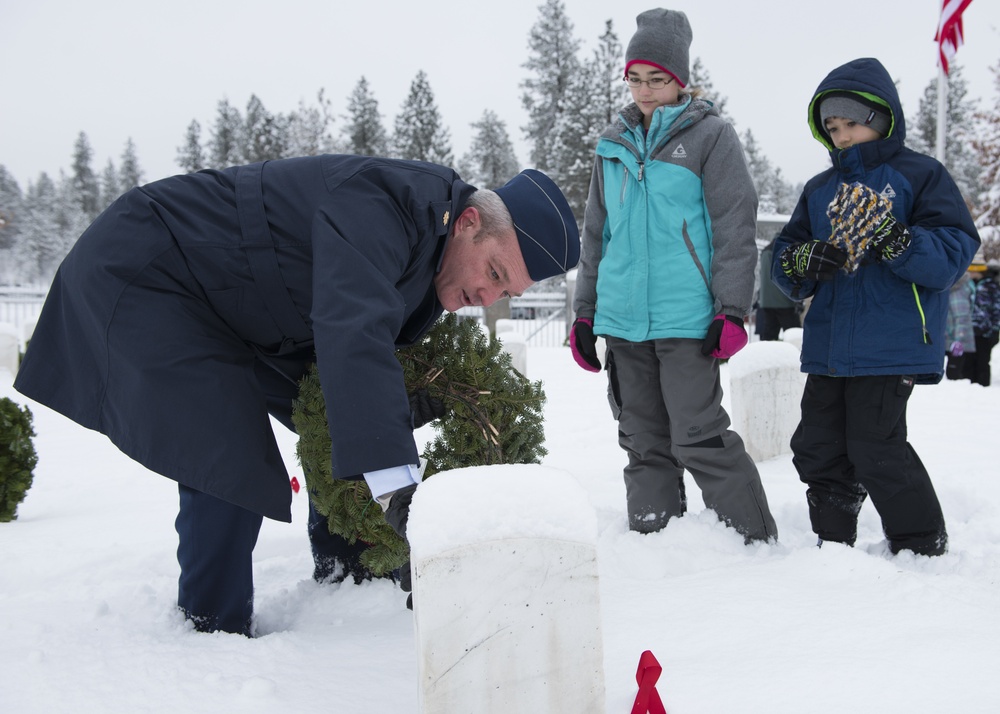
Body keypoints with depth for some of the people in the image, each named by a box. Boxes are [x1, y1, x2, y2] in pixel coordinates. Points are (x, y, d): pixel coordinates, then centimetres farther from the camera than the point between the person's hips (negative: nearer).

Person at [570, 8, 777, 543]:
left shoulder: (710, 135, 0)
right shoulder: (615, 143, 15)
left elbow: (735, 228, -4)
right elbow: (596, 234, 19)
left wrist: (732, 309, -12)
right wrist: (584, 313, 16)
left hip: (686, 319, -5)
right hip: (624, 320, 6)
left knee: (698, 438, -6)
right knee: (644, 443, 11)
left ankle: (757, 545, 7)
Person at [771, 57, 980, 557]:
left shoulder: (920, 175, 0)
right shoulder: (819, 189, 16)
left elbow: (954, 253, -10)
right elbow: (783, 258, 13)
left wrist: (897, 241, -27)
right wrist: (801, 262, -10)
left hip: (890, 347, -6)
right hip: (827, 348, 7)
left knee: (876, 450, -7)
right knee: (817, 449, 10)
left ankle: (922, 548, 11)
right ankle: (833, 544, 26)